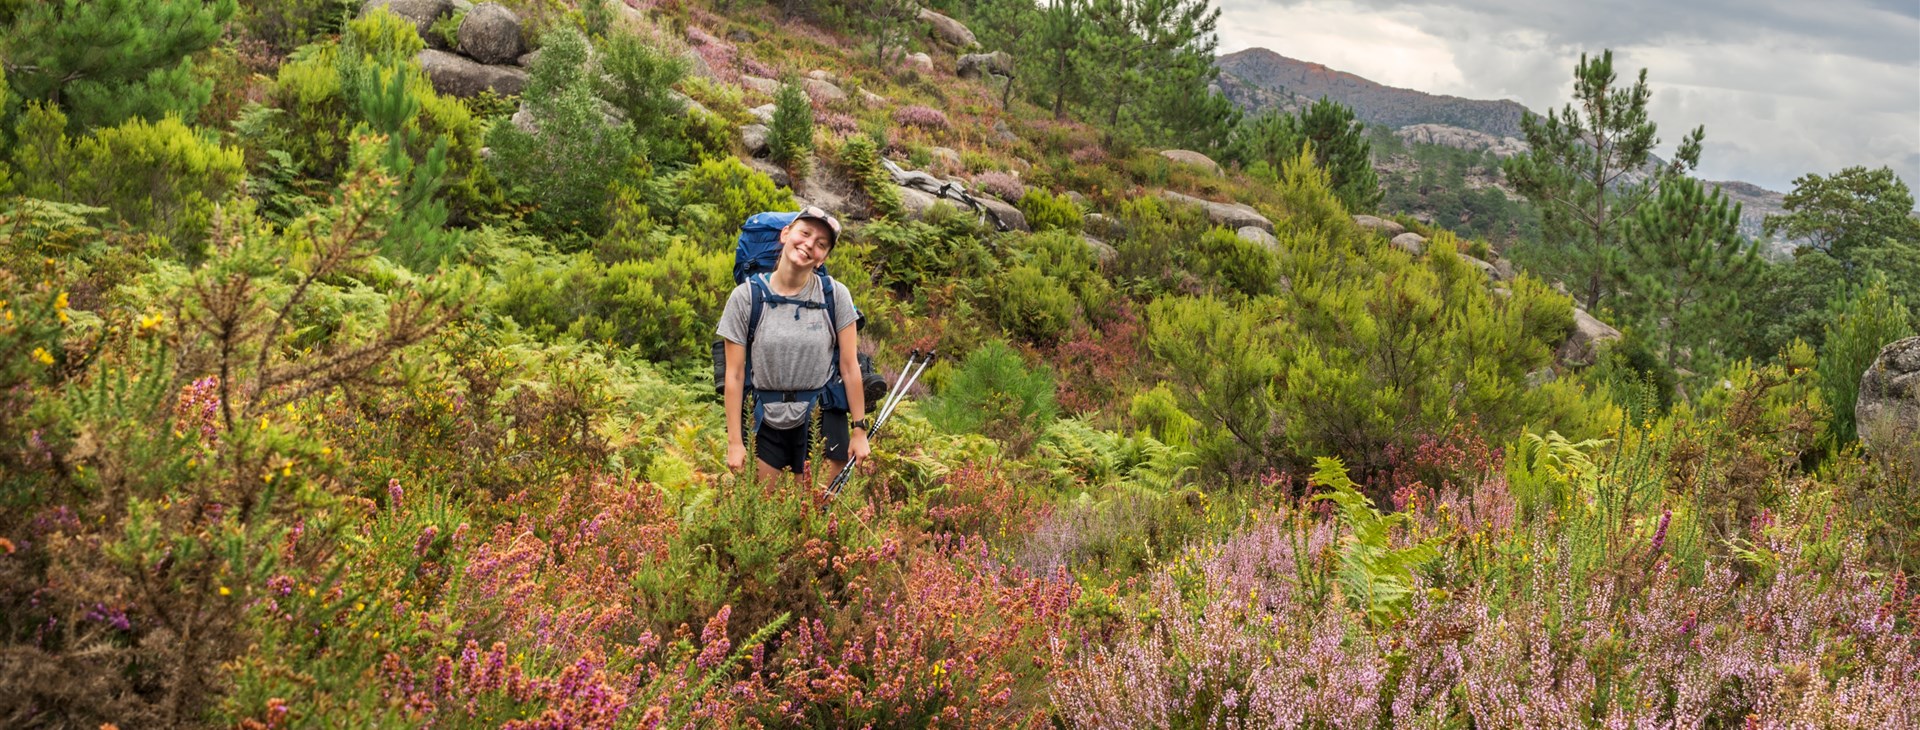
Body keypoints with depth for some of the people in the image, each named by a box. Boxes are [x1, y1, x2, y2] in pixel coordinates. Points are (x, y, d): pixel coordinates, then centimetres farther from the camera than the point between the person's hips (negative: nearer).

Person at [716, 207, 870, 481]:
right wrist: (735, 442, -5)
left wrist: (859, 430, -3)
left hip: (822, 421, 0)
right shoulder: (746, 296, -5)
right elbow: (735, 375, -4)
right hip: (766, 426, 0)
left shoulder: (835, 295, -5)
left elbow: (850, 366, -3)